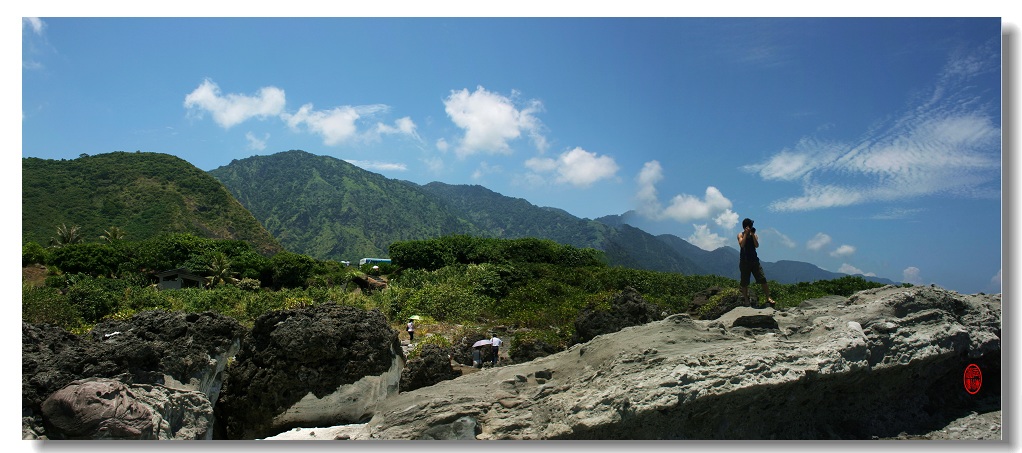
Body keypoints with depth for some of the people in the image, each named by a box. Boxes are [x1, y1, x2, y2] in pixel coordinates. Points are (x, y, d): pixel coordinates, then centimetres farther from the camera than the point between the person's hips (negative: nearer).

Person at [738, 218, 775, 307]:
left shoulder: (754, 235, 8)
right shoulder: (740, 235, 1)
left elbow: (757, 245, -7)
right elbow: (742, 244, -17)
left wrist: (753, 234, -13)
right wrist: (746, 234, -15)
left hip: (754, 260, 2)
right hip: (744, 261, -2)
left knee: (763, 279, -6)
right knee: (744, 282, 2)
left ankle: (768, 298, -4)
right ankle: (746, 300, 10)